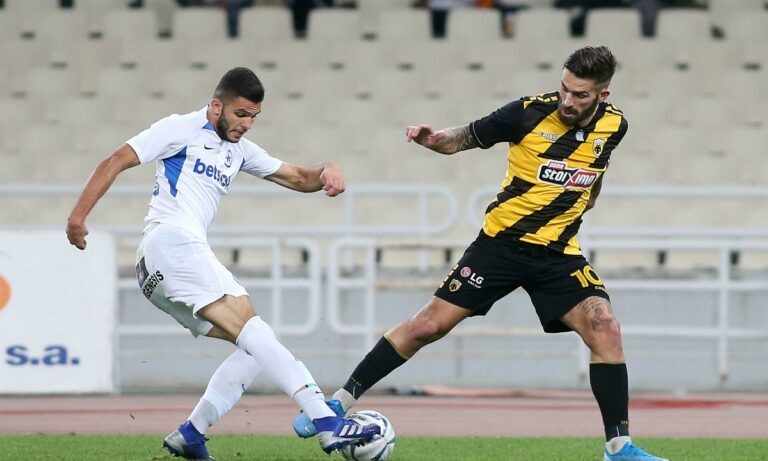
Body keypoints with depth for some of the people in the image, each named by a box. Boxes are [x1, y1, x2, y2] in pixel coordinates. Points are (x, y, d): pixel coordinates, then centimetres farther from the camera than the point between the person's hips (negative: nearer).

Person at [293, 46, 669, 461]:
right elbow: (466, 138, -2)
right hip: (502, 241, -2)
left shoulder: (613, 126, -4)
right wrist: (432, 138, -21)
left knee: (605, 331, -17)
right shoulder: (531, 112, -13)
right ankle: (341, 401, 9)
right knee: (429, 325, -4)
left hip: (558, 253, 2)